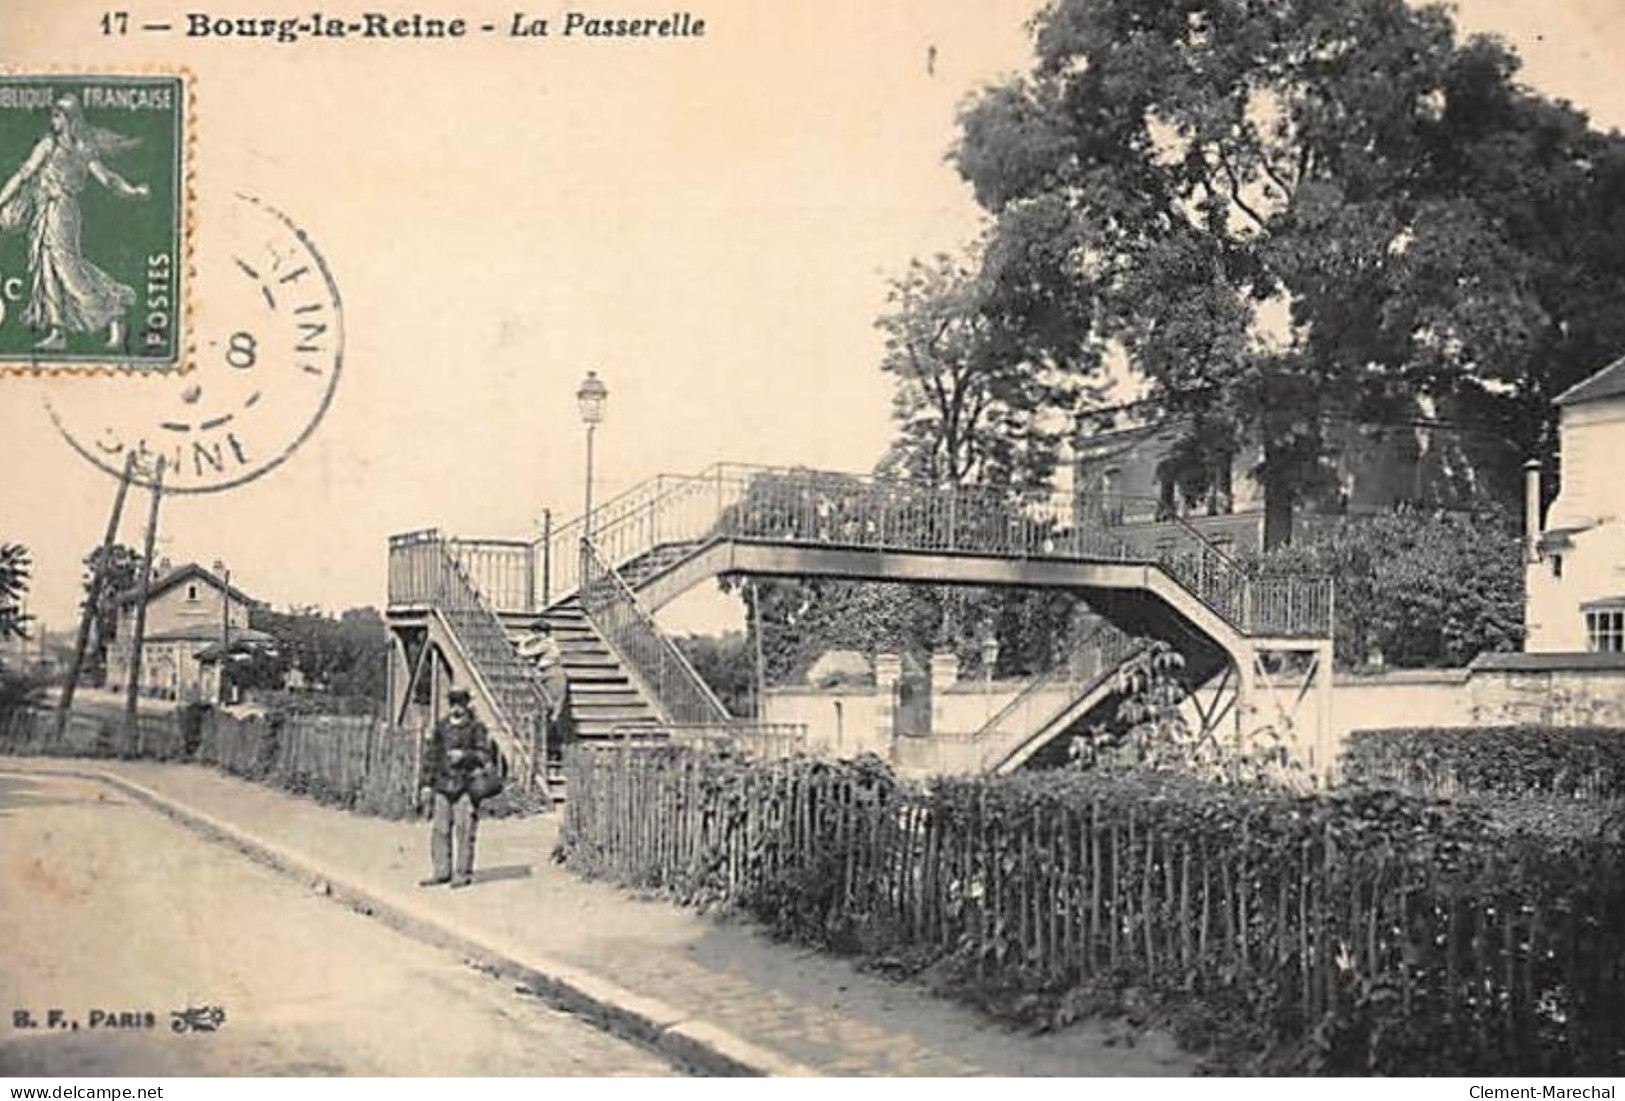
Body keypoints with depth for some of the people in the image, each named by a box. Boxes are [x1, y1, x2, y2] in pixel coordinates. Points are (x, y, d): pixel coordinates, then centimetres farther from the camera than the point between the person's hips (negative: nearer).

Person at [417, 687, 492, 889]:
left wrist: (464, 755, -20)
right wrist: (427, 784, 13)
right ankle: (442, 872, 14)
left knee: (464, 830, -5)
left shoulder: (477, 728, 0)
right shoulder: (441, 727, 13)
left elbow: (485, 755, -6)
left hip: (466, 786, -5)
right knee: (439, 830, 5)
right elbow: (431, 756, 17)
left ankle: (463, 874, 2)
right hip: (444, 786, 5)